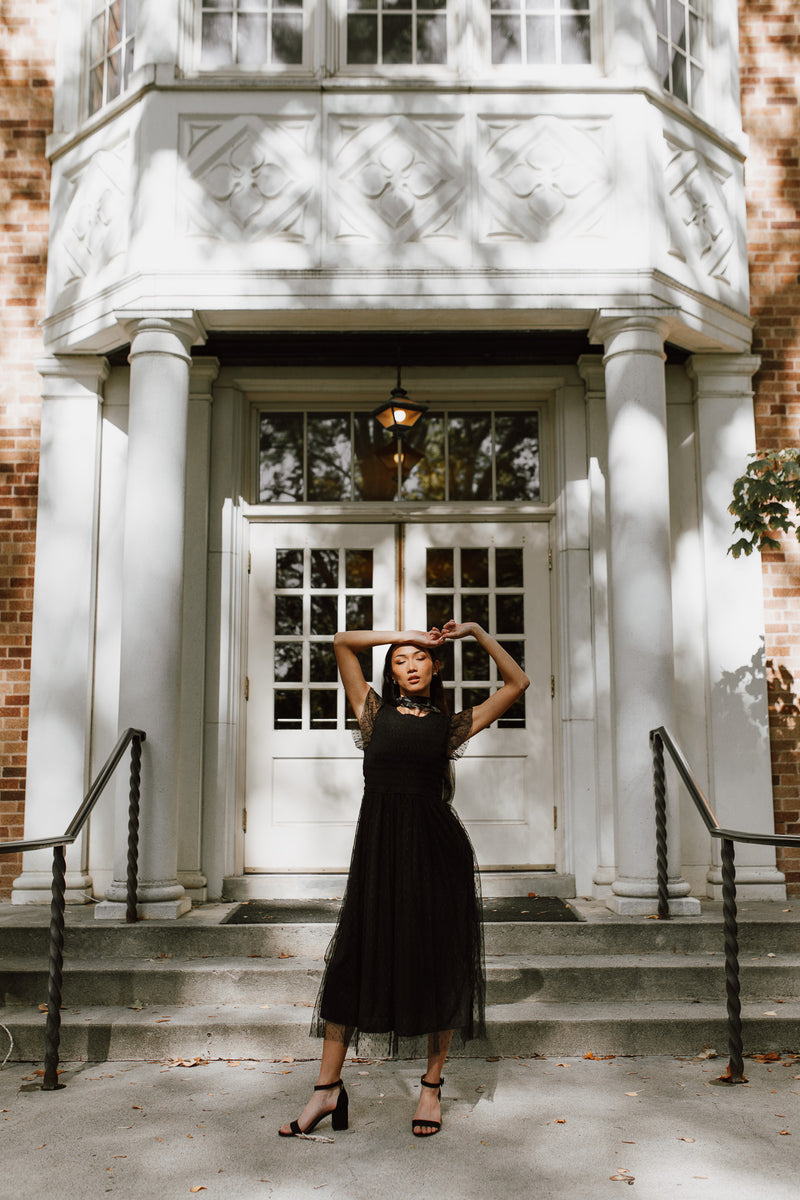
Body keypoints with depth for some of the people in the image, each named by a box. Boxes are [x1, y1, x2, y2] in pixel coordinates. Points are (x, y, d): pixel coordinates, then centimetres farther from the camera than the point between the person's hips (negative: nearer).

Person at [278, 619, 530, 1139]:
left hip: (437, 847, 0)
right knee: (352, 960, 1)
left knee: (438, 964, 7)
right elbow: (343, 642, 9)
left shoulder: (451, 724, 11)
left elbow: (518, 682, 15)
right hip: (378, 844, 0)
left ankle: (432, 1086, 22)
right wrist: (404, 634, 10)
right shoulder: (375, 712, 11)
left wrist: (478, 632, 11)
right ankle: (328, 1088, 14)